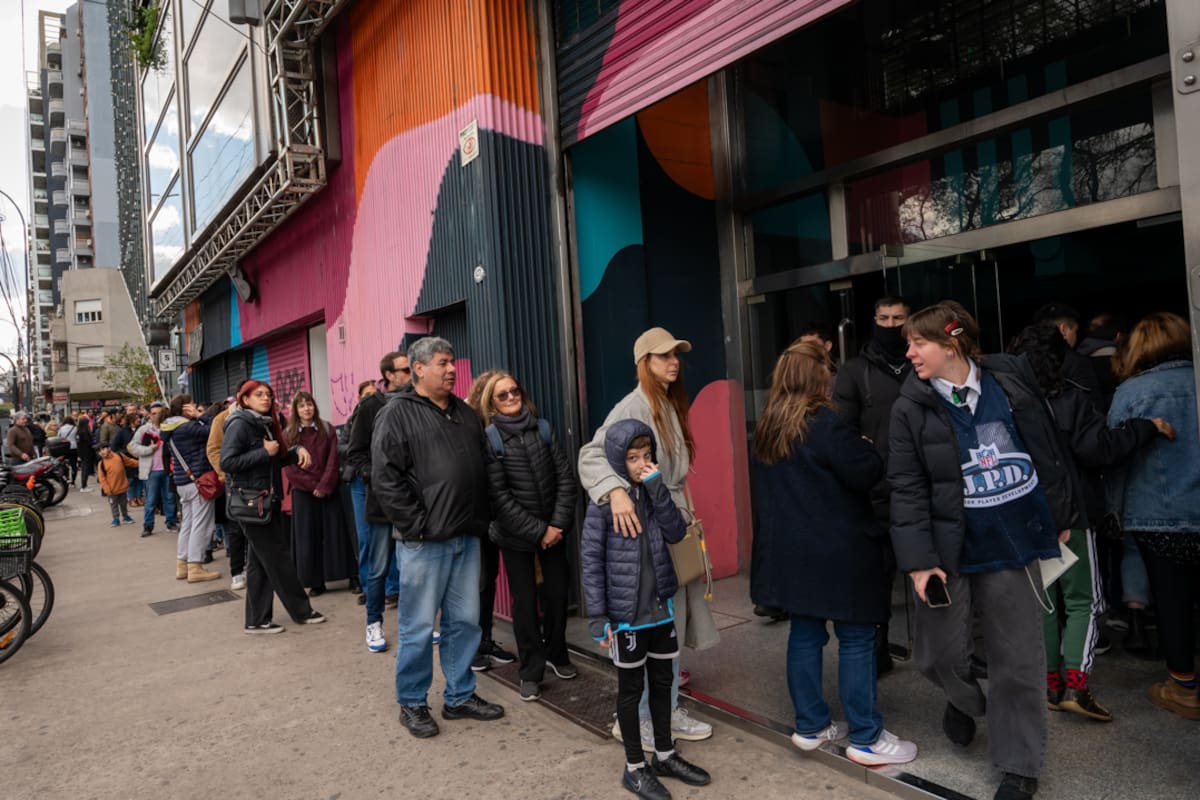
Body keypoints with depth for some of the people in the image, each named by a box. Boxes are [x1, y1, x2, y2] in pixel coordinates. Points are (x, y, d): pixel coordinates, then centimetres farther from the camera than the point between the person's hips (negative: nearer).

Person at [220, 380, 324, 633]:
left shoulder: (265, 424, 13)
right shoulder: (240, 424, -12)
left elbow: (277, 459, 16)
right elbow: (226, 462, -20)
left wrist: (297, 449, -1)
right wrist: (264, 452, -20)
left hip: (268, 500, 9)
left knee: (261, 562, 11)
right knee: (278, 559, 0)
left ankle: (256, 620, 18)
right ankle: (301, 611, 11)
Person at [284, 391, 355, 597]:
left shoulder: (327, 429, 3)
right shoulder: (288, 435, 1)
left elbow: (333, 460, -3)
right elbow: (289, 469, -4)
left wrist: (324, 486, -13)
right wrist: (313, 486, -11)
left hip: (328, 490, 0)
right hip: (303, 492, 0)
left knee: (335, 534, 3)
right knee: (308, 538, 3)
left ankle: (352, 576, 7)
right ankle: (316, 582, 10)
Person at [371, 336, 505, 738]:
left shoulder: (466, 414, 15)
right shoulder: (398, 414, -6)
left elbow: (484, 469, 19)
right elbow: (386, 479, -13)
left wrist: (481, 520, 10)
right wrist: (417, 525, -15)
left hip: (467, 539, 6)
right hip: (423, 541, -6)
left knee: (465, 621, 13)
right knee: (418, 627, 5)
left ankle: (460, 697, 29)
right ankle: (412, 703, 23)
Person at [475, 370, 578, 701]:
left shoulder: (543, 428, 2)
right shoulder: (489, 439, -8)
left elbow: (566, 478, 0)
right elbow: (499, 495, -11)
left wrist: (558, 524, -8)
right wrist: (537, 531, -13)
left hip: (553, 530, 3)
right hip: (515, 535, -3)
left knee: (557, 592, 7)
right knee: (525, 601, 3)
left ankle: (556, 654, 31)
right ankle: (531, 672, 19)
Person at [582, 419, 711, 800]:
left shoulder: (654, 493, 3)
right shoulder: (604, 501, -13)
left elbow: (676, 532, -10)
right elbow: (591, 560, -12)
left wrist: (658, 489, -19)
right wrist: (598, 617, -14)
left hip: (661, 607, 5)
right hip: (626, 613, -5)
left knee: (663, 681, 17)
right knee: (631, 687, 9)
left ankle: (665, 755, 36)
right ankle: (634, 767, 26)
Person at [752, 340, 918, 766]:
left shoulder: (767, 428, 8)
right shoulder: (823, 423, -18)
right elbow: (866, 473, -18)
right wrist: (868, 448, 3)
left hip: (788, 551, 8)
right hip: (836, 552, -8)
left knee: (804, 633, 14)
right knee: (856, 638, 3)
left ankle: (811, 725, 25)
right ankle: (866, 738, 12)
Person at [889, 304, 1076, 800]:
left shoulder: (1012, 379, -1)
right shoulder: (911, 406, -7)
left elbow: (1047, 452, 9)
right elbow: (907, 488, -9)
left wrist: (1060, 518, 13)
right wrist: (919, 560, -13)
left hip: (1014, 544, 1)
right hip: (949, 551, -1)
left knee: (1018, 661, 8)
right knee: (939, 655, 5)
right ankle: (964, 700, 40)